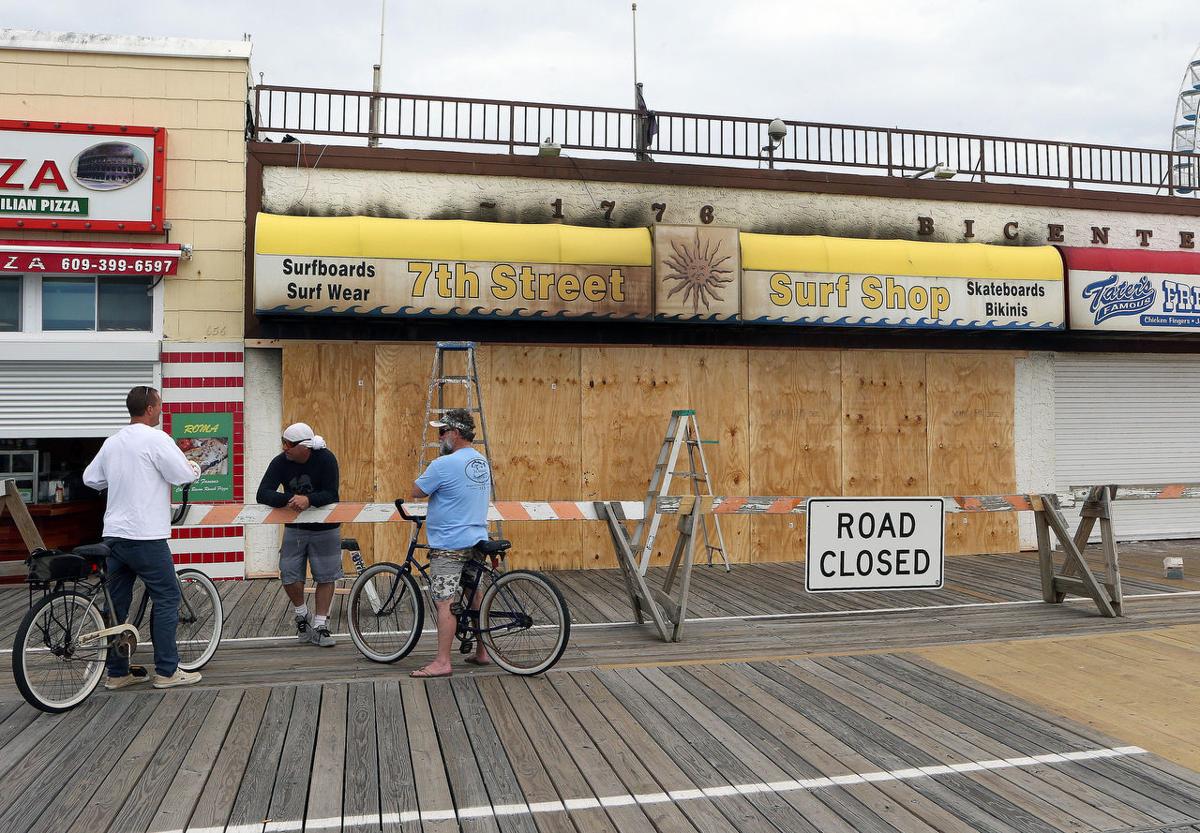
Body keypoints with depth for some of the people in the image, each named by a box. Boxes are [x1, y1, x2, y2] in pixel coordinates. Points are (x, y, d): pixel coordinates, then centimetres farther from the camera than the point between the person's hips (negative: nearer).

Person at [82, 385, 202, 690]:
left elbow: (90, 479, 18)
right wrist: (195, 468, 9)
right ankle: (167, 671, 3)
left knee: (118, 603, 11)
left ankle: (117, 672, 18)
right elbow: (183, 476, -12)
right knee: (166, 599, 1)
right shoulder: (155, 439, -11)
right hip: (146, 536, -7)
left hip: (113, 535, 8)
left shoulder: (112, 442, 12)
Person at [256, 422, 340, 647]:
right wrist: (289, 500, -36)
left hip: (325, 527, -2)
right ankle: (302, 616, 25)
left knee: (325, 577, 2)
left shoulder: (326, 459, -18)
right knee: (289, 576, -1)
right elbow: (263, 494, -19)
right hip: (294, 527, 2)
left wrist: (308, 499, -41)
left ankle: (320, 626, 14)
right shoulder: (280, 462, -12)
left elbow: (331, 494, -22)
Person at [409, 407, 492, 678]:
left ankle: (442, 662, -4)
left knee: (444, 602, -5)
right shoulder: (483, 462, 9)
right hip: (477, 541, 9)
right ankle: (481, 652, 24)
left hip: (449, 545, -8)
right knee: (475, 598, 16)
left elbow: (417, 492, -7)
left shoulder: (444, 465, -17)